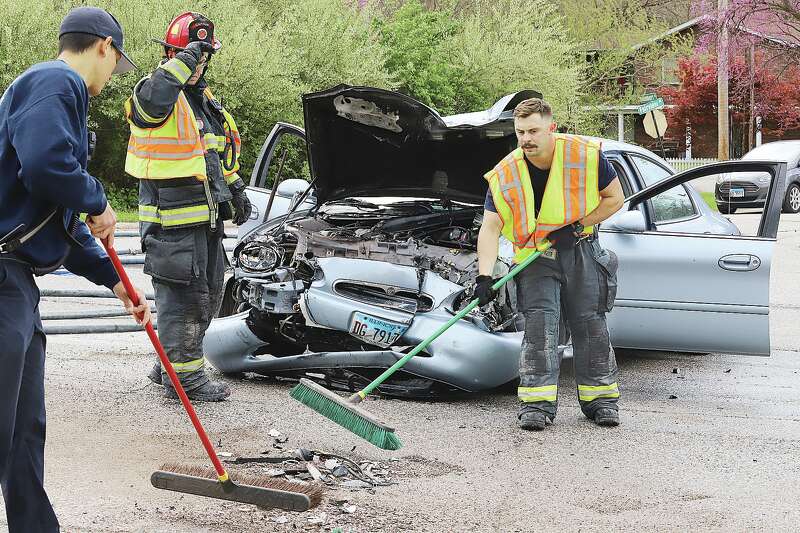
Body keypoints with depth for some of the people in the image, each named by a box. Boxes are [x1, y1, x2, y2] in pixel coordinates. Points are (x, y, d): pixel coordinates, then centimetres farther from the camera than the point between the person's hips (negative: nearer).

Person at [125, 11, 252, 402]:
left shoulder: (206, 101, 17)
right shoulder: (155, 93, -12)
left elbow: (223, 152, 28)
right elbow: (153, 100, -39)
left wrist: (234, 189, 24)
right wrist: (185, 60, -32)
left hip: (207, 218, 9)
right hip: (173, 220, -9)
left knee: (207, 296, 17)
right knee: (183, 297, -5)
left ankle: (169, 365, 30)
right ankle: (183, 377, 5)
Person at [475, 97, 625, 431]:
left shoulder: (585, 155, -16)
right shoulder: (505, 175, -14)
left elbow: (615, 198, -6)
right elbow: (490, 228, -17)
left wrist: (576, 225, -16)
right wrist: (484, 276, -29)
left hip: (580, 250, 0)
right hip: (535, 256, 0)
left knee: (590, 324, 3)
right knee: (539, 323, -12)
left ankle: (600, 398, 13)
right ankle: (536, 402, -10)